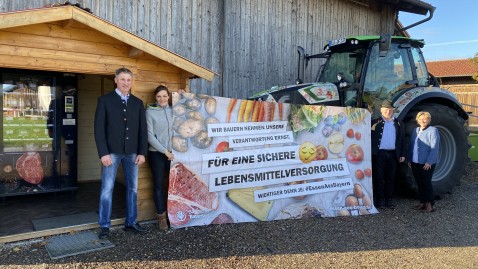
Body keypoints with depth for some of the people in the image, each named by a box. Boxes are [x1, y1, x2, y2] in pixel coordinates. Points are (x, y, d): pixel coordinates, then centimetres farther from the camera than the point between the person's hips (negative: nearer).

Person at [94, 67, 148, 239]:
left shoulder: (138, 103, 9)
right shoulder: (105, 100, 0)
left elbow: (143, 129, 7)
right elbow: (99, 128, -5)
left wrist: (142, 152, 0)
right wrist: (103, 153, -13)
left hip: (132, 152, 3)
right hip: (112, 152, -3)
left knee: (133, 188, 8)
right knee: (107, 189, 1)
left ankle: (131, 222, 21)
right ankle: (104, 226, 13)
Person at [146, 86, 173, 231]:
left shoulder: (173, 110, 7)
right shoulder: (150, 112, -3)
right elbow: (150, 136, -7)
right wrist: (165, 151, -10)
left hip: (173, 152, 3)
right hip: (157, 153, -3)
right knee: (159, 185, 5)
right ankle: (161, 216, 15)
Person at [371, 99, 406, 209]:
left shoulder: (399, 124, 12)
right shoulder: (375, 123, 3)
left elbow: (402, 140, 13)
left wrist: (403, 154, 7)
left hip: (393, 154, 3)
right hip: (379, 154, -3)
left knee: (390, 178, 8)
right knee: (379, 178, 1)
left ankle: (388, 201, 15)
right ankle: (379, 200, 8)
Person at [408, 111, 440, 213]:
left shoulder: (433, 130, -7)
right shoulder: (415, 130, 12)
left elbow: (434, 148, -13)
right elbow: (411, 146, 15)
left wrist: (429, 162, -18)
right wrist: (409, 159, 10)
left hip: (427, 163, -6)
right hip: (415, 162, 6)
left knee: (426, 183, -1)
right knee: (419, 183, 11)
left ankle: (430, 204, 10)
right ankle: (422, 202, 21)